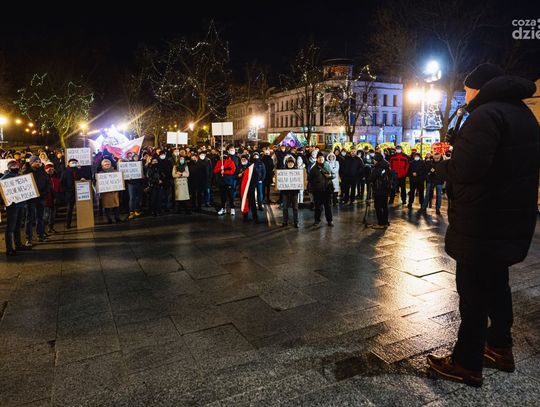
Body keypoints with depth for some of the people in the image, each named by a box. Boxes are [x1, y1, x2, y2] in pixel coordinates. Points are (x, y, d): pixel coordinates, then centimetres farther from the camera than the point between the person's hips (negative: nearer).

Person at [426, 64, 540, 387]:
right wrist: (457, 151, 9)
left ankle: (467, 365, 13)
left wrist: (441, 164, -7)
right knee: (497, 285, 21)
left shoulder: (486, 115, -17)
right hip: (511, 221, 10)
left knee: (473, 292, 0)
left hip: (482, 225, -10)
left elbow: (465, 170, -28)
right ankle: (500, 348, 36)